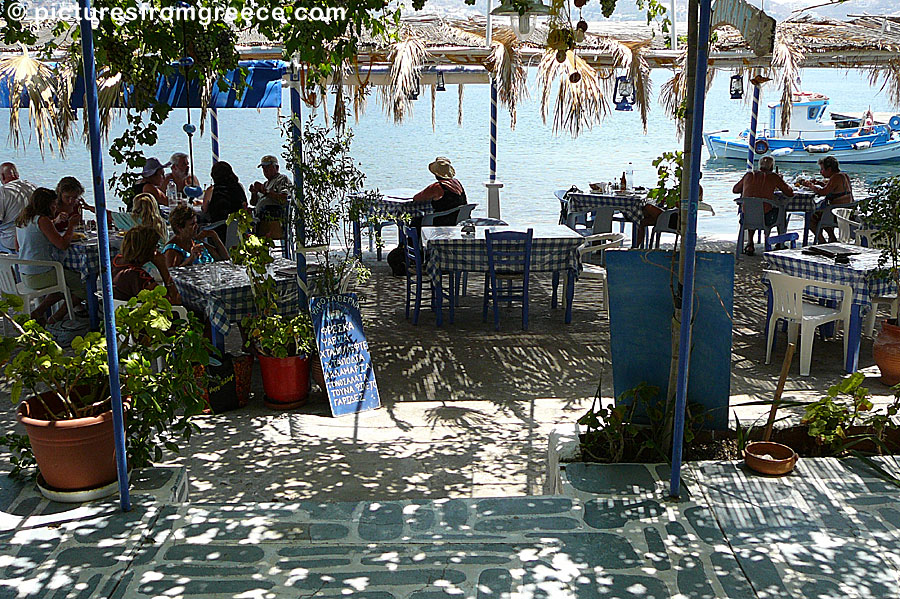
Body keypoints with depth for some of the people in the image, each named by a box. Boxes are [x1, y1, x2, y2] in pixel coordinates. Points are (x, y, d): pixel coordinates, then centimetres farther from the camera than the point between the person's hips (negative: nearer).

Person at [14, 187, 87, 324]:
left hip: (25, 276, 9)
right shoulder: (42, 220, -15)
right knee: (84, 285, 1)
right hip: (41, 275, -9)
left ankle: (38, 313, 19)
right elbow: (63, 244, -20)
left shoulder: (21, 220, 11)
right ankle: (54, 320, 4)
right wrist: (72, 226, -4)